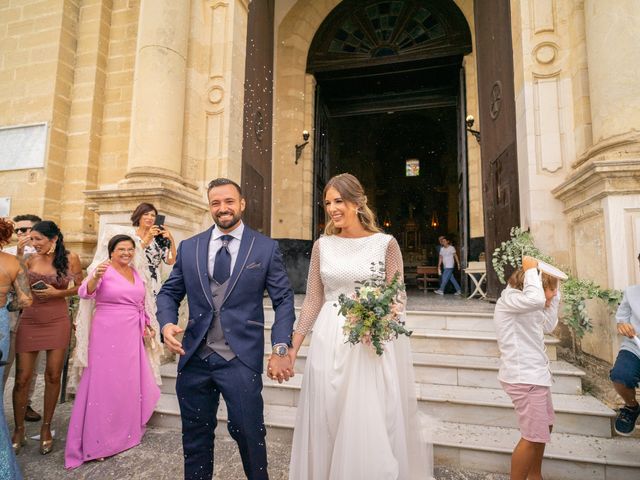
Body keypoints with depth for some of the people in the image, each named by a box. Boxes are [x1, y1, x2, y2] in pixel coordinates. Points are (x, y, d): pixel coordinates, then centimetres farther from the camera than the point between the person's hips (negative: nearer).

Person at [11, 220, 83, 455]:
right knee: (22, 377, 4)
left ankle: (46, 427, 25)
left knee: (53, 376, 7)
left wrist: (58, 292, -12)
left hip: (57, 322, -1)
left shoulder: (70, 258, -4)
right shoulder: (30, 260, 0)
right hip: (29, 321, 1)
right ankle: (19, 428, 25)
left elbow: (81, 286, 2)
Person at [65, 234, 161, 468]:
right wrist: (95, 277, -42)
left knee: (130, 381, 14)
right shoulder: (102, 269, -8)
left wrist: (147, 324, 14)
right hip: (107, 334, -6)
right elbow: (85, 292, -23)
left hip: (132, 335, 6)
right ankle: (96, 441, 16)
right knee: (105, 382, 1)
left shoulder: (136, 273, 10)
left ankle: (126, 432, 32)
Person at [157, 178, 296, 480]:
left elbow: (283, 300, -2)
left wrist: (280, 348, -12)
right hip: (194, 357, 3)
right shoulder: (188, 247, 7)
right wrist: (167, 323, -9)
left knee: (248, 432, 5)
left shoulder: (266, 248, -1)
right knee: (195, 435, 18)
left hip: (241, 359, -3)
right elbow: (168, 293, 11)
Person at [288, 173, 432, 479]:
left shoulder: (385, 244, -4)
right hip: (328, 342, 3)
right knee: (325, 423, 12)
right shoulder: (322, 246, 4)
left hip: (372, 343, -2)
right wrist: (293, 346, 5)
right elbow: (313, 300, 7)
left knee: (370, 427, 6)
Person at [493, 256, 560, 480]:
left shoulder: (524, 305, 15)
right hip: (523, 377, -11)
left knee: (544, 427, 25)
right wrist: (531, 270, -24)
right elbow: (536, 300, -39)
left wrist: (554, 298, 16)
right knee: (533, 437, -5)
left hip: (534, 375, 11)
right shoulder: (509, 299, -18)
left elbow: (548, 326, 22)